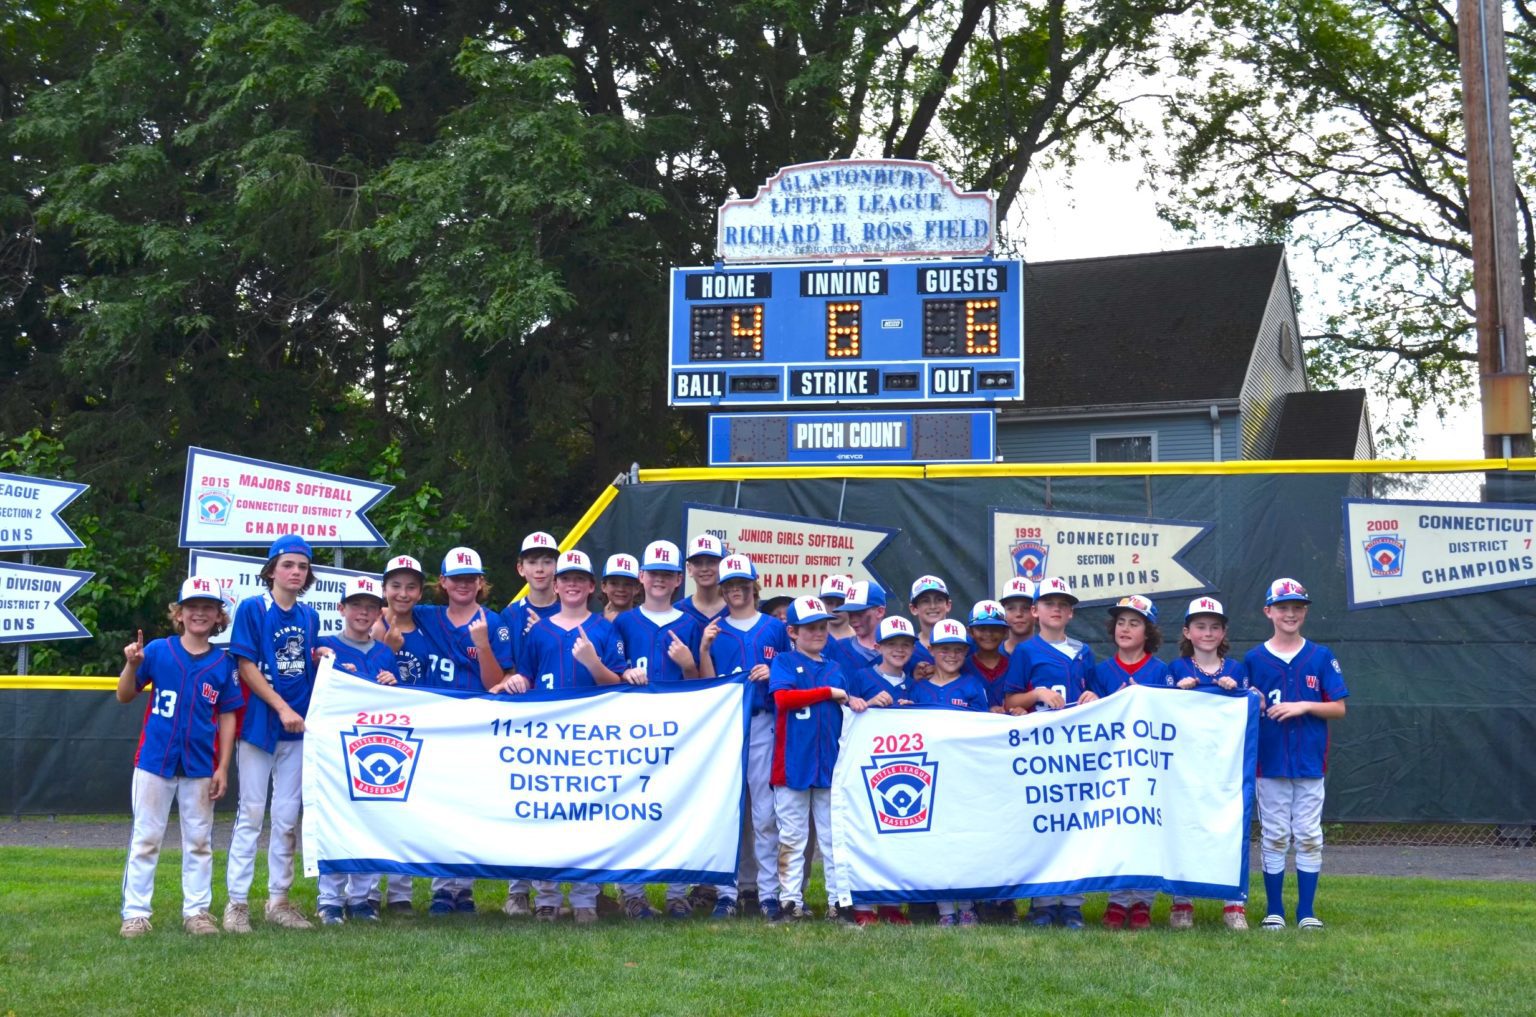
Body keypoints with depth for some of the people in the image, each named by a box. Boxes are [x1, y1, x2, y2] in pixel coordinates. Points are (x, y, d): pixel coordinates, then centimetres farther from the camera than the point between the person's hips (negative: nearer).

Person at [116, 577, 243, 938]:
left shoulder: (223, 663, 2)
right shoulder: (157, 650, -2)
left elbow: (227, 717, 4)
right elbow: (124, 696, 1)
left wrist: (223, 768, 0)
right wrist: (131, 665, -18)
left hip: (201, 765, 1)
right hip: (155, 759, -1)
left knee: (199, 841, 9)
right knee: (145, 839, 4)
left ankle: (196, 911, 17)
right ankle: (136, 913, 9)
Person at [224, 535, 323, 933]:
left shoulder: (309, 616, 11)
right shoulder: (252, 609, -5)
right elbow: (246, 666, -10)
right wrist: (282, 707, -15)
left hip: (298, 726, 5)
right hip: (259, 721, -5)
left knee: (288, 816, 8)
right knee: (251, 813, -3)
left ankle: (279, 898, 16)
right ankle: (237, 902, 2)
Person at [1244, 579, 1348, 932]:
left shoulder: (1321, 657, 3)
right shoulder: (1254, 659, 3)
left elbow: (1339, 708, 1)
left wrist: (1303, 706, -12)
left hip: (1310, 761, 0)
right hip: (1270, 761, 0)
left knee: (1309, 837, 3)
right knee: (1274, 837, 3)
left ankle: (1307, 912, 11)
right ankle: (1274, 911, 10)